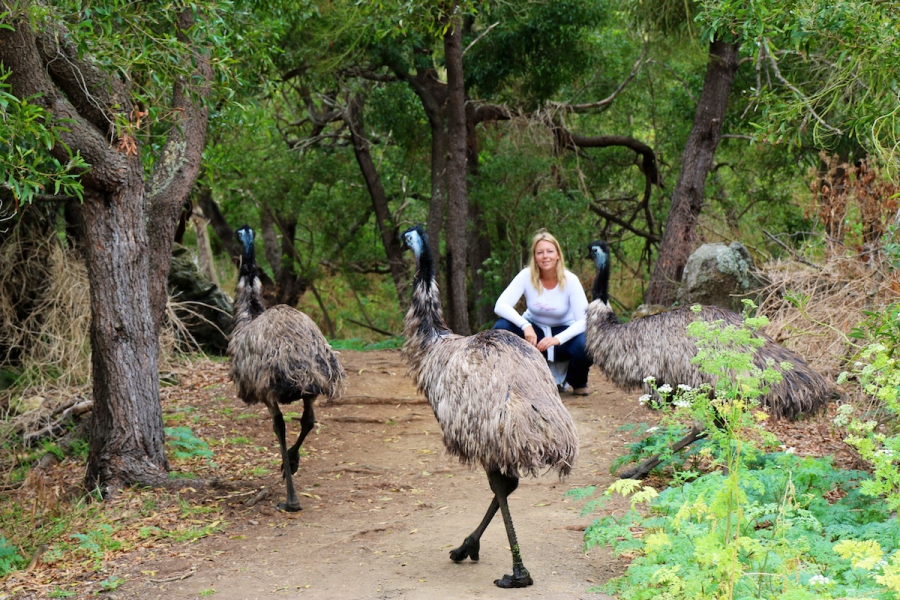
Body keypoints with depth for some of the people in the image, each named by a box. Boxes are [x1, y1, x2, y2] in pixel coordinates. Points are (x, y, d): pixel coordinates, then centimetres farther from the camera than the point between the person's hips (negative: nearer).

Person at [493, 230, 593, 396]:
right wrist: (525, 326, -42)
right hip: (533, 330, 1)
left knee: (586, 347, -34)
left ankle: (578, 383, 3)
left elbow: (584, 320, -24)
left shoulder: (570, 280, -20)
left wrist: (557, 339, -40)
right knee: (501, 327, -28)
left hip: (563, 331, -1)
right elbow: (500, 306, -26)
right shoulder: (526, 276, -19)